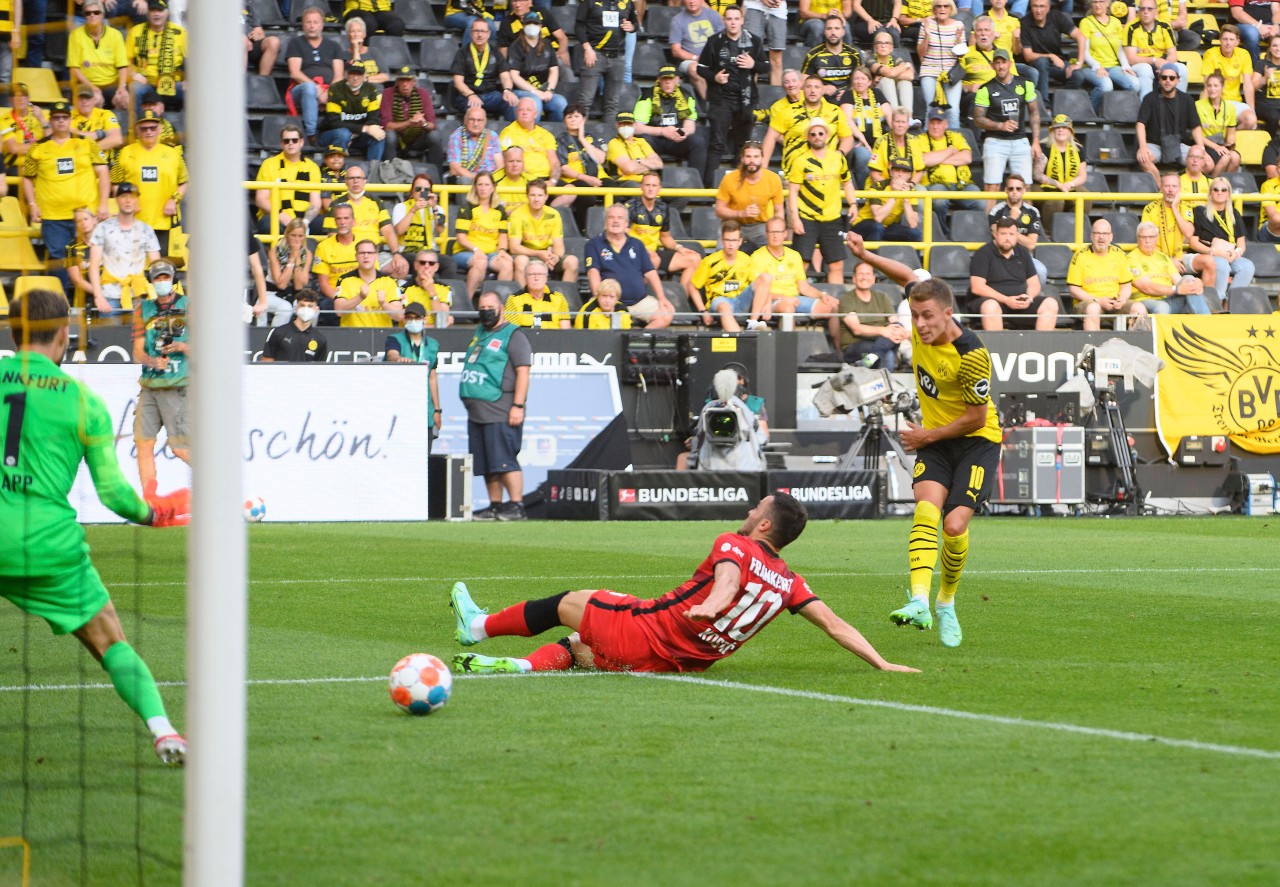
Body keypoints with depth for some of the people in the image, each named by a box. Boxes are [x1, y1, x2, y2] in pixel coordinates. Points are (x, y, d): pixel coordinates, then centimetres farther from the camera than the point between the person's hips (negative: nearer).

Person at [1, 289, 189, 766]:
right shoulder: (84, 402, 2)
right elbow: (112, 490, 2)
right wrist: (152, 513, 21)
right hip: (52, 546, 0)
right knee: (111, 644, 8)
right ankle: (163, 730, -8)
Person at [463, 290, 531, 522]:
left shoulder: (513, 335, -5)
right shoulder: (479, 334, 20)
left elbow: (522, 372, -12)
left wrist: (518, 406, -19)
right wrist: (470, 403, 20)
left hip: (501, 413, -8)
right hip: (477, 413, 8)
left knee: (504, 460, -12)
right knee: (485, 464, 8)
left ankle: (516, 506, -11)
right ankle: (495, 506, 13)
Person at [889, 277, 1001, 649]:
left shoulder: (971, 355, -24)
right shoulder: (921, 331, -8)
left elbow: (976, 418, -15)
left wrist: (928, 436, -9)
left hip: (976, 440, -5)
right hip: (934, 438, 5)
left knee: (955, 525, -15)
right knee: (926, 509, -20)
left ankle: (947, 601, 12)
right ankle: (920, 603, -34)